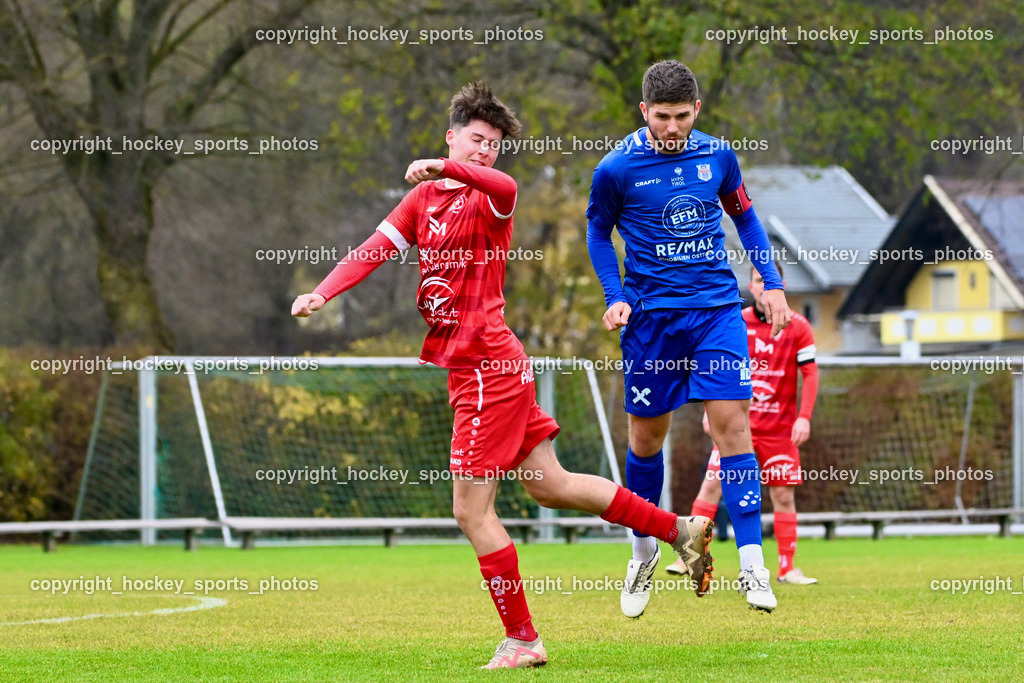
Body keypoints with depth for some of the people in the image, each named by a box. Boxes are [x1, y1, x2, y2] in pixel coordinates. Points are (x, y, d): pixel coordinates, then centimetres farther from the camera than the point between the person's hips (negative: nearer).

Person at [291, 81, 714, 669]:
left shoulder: (488, 199, -9)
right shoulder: (424, 198, 15)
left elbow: (504, 186, -33)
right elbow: (374, 250, 12)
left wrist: (444, 166, -48)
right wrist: (321, 294, -2)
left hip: (485, 366, -8)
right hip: (471, 363, 8)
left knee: (472, 509, -5)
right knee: (550, 486, 15)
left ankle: (522, 639, 4)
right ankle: (680, 529, 24)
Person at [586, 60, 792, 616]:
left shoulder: (716, 156, 2)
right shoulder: (617, 168, -6)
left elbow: (745, 217, 17)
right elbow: (598, 231, 8)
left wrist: (772, 284, 10)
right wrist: (615, 298, -4)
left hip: (717, 308, 1)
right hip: (651, 314, -1)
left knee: (731, 422, -11)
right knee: (647, 435, 6)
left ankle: (752, 564, -12)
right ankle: (643, 552, 28)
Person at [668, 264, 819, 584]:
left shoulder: (797, 327, 0)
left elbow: (810, 373, 1)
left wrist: (804, 417, -9)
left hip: (779, 426, -1)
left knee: (783, 495, -1)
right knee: (712, 484, -9)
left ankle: (787, 568, 5)